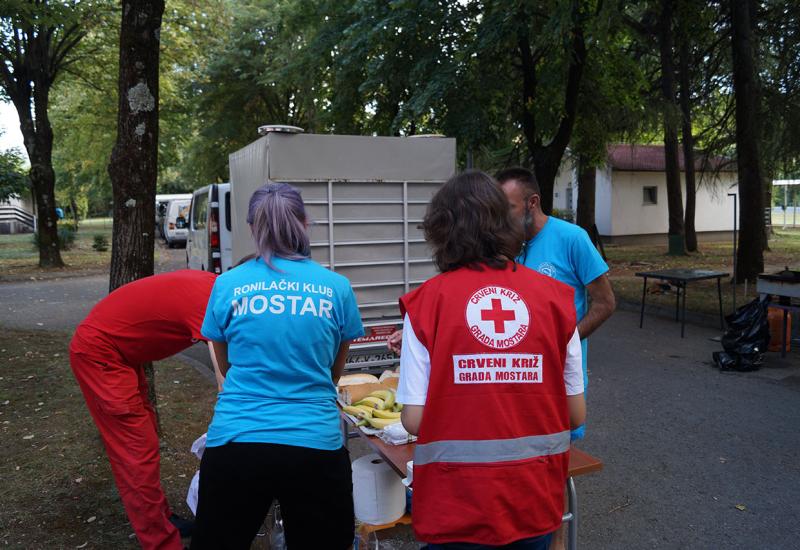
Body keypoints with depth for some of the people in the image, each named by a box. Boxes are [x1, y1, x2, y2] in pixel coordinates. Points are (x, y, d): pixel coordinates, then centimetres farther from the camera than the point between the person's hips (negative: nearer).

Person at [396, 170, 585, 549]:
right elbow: (576, 413, -1)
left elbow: (415, 420, -11)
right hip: (535, 500, 3)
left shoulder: (427, 301, -11)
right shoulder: (554, 296, -6)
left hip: (457, 505, -2)